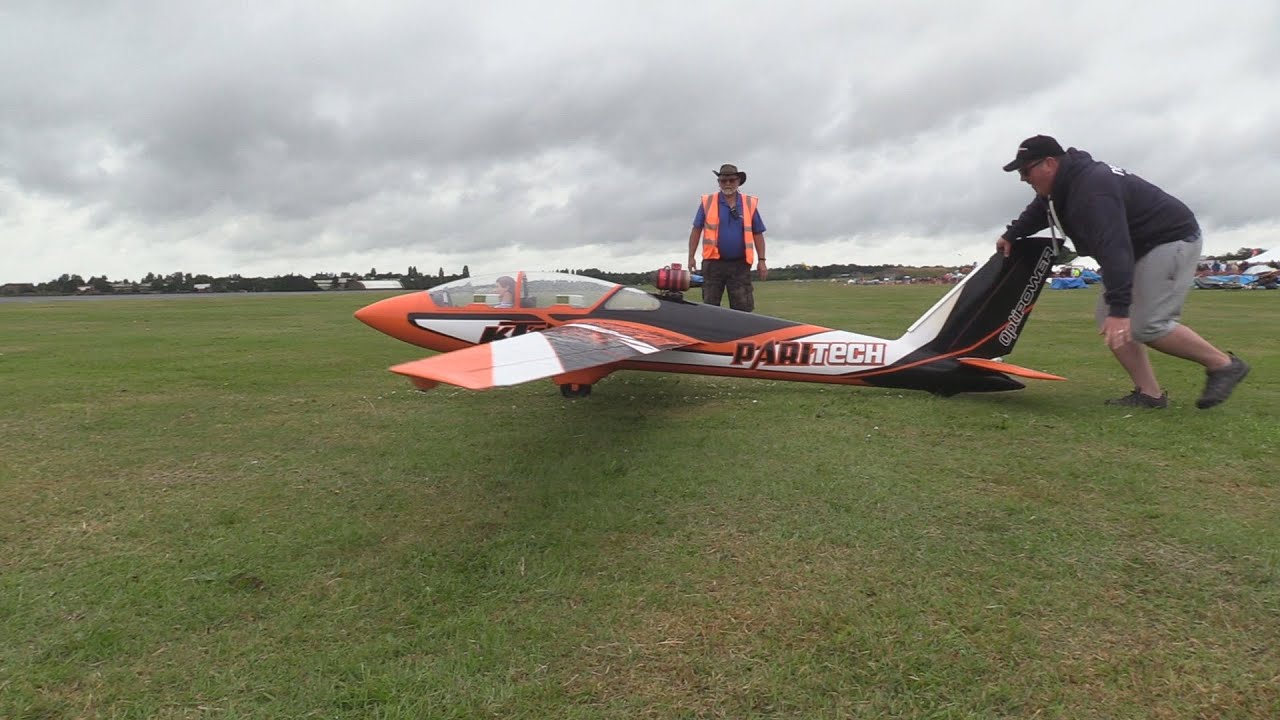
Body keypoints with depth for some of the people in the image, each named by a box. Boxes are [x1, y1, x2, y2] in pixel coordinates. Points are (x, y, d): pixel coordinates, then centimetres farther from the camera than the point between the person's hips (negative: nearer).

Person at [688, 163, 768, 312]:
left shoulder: (750, 204, 6)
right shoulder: (707, 202, 4)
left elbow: (757, 234, 8)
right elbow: (696, 230, 5)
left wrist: (761, 260, 2)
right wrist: (691, 257, 0)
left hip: (740, 265, 0)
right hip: (713, 263, 0)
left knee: (742, 309, 0)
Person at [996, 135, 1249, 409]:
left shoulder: (1092, 188, -31)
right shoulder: (1065, 183, 1)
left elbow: (1113, 248, -41)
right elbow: (1039, 210, 26)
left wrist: (1119, 307, -46)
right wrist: (1011, 235, 24)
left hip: (1171, 240, -10)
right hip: (1139, 248, 10)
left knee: (1147, 325, -19)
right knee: (1107, 317, 0)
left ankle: (1224, 364, 2)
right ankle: (1149, 393, 0)